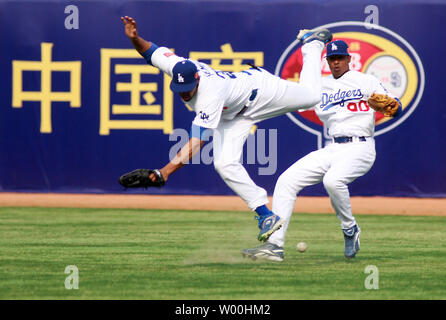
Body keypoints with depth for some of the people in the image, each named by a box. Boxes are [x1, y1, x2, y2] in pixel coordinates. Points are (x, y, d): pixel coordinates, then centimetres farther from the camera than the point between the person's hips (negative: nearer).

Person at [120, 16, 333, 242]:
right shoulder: (177, 67, -31)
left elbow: (195, 144, -53)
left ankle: (311, 43, 41)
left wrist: (167, 170, -63)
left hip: (257, 89, -6)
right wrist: (135, 38, -37)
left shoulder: (210, 97, -49)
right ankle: (265, 215, 0)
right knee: (225, 164, -11)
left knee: (312, 95, 16)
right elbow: (150, 50, -14)